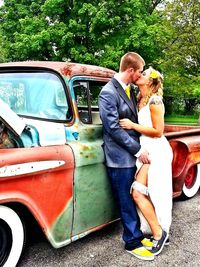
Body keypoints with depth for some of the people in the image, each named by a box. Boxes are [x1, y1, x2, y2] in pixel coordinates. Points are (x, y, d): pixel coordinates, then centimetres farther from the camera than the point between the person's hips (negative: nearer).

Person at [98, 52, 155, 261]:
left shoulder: (128, 90, 11)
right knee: (127, 202, 4)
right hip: (120, 157, -7)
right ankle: (132, 243, 18)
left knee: (134, 198, 15)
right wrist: (137, 150, -15)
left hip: (132, 154, 8)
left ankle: (136, 235, 29)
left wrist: (139, 148, 8)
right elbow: (113, 127, -19)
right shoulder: (108, 93, -15)